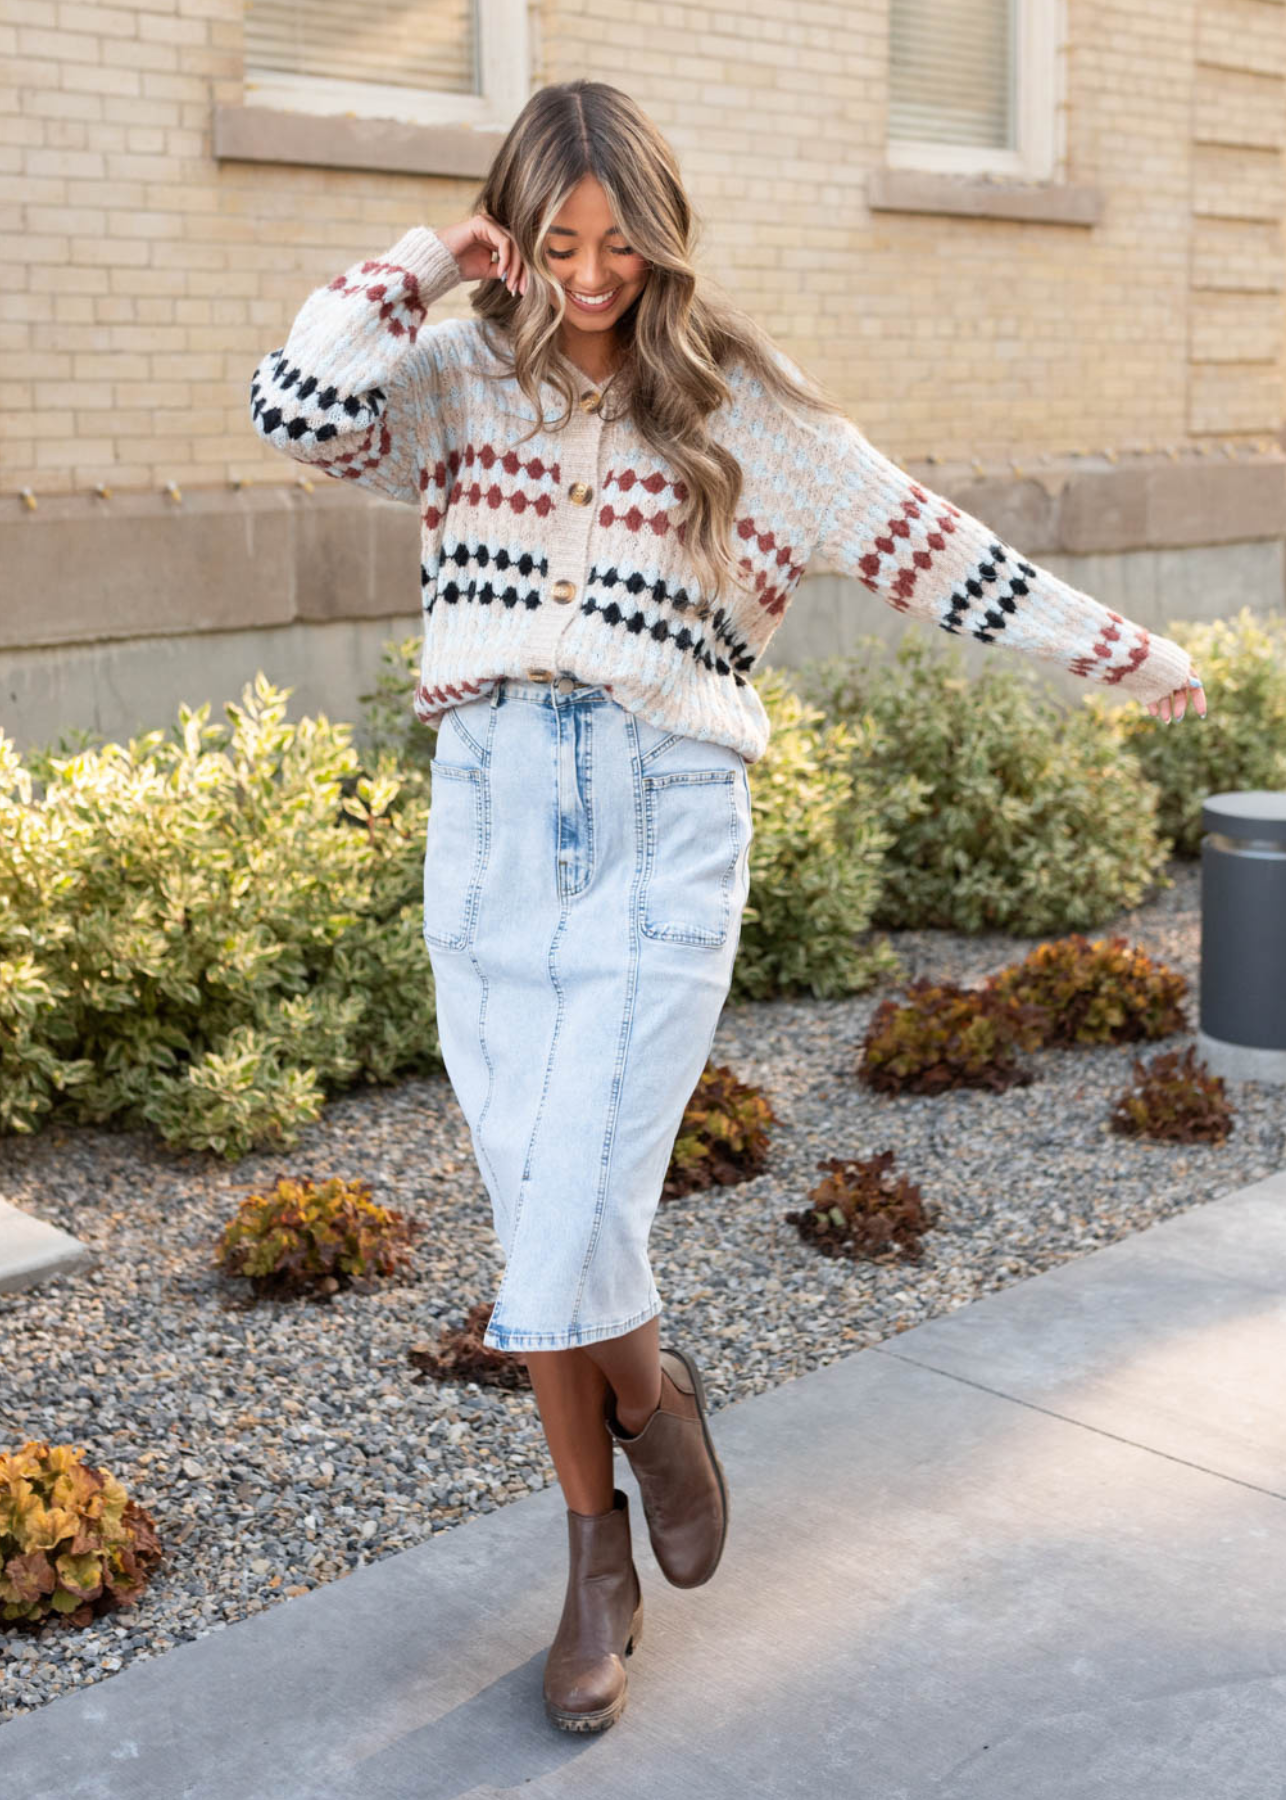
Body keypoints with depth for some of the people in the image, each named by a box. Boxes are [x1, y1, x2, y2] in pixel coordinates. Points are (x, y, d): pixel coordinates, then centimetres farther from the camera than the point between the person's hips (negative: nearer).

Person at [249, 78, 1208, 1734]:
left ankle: (652, 1395, 27)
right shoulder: (459, 383, 8)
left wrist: (1113, 649, 9)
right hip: (489, 811, 3)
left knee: (570, 1234, -10)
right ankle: (598, 1558, 28)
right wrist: (418, 266, -2)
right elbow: (294, 409, -9)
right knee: (534, 1227, 9)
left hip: (663, 828, -3)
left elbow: (922, 542, 7)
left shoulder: (734, 398, 4)